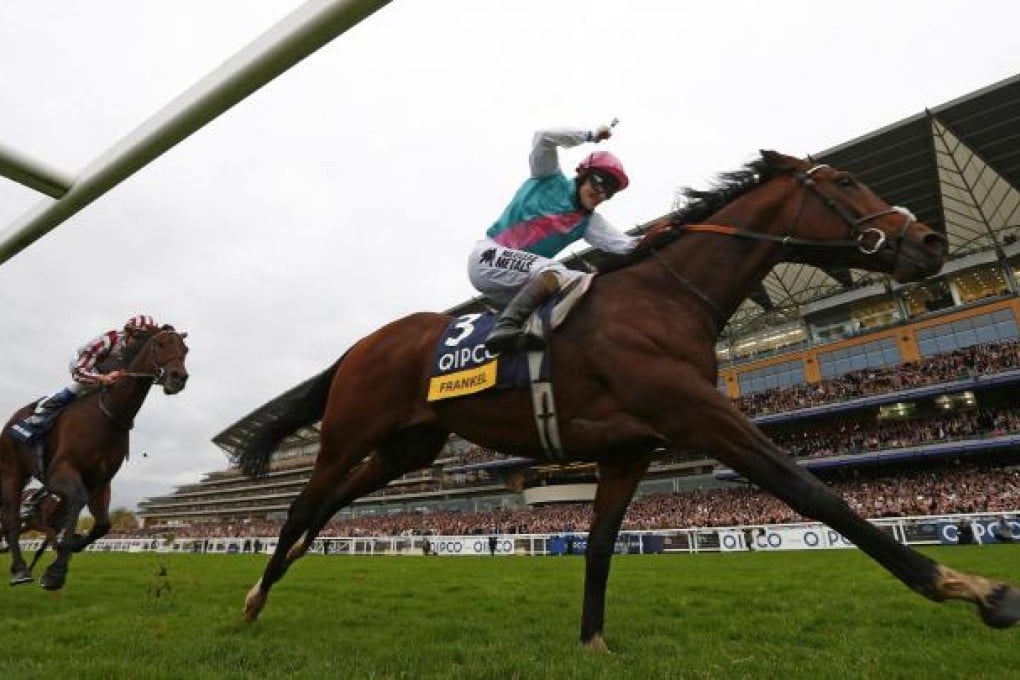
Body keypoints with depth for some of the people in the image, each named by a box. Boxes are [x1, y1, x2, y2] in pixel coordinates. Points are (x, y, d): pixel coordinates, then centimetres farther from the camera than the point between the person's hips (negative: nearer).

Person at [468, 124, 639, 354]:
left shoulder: (588, 222, 11)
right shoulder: (552, 181, 1)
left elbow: (625, 245, -2)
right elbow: (543, 138, -14)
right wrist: (592, 134, -6)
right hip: (488, 256, -7)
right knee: (555, 272, -29)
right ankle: (505, 330, -39)